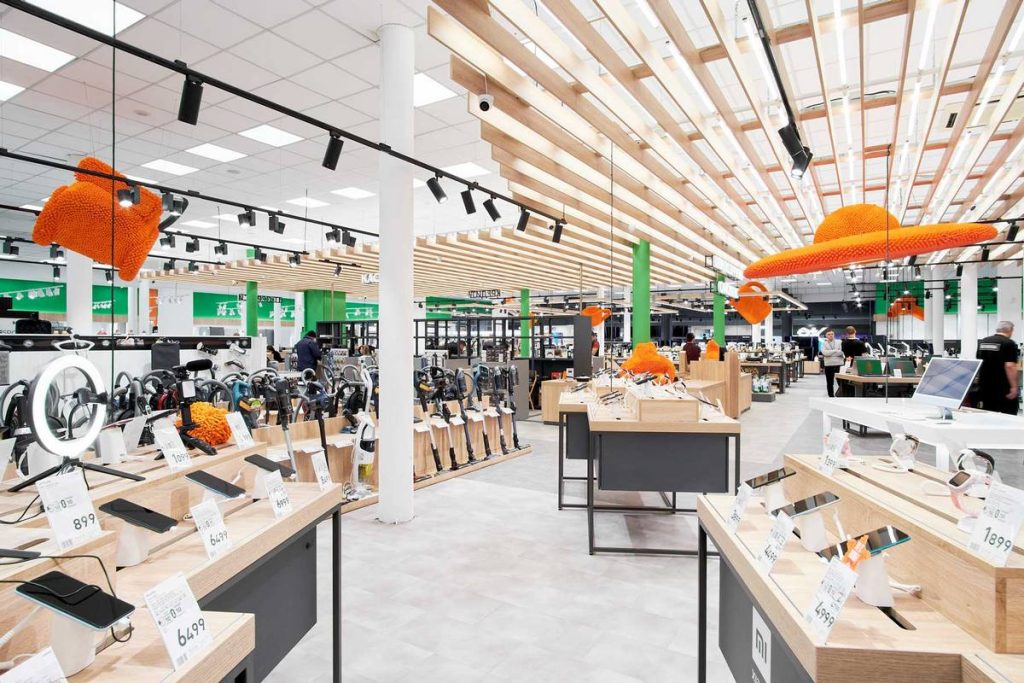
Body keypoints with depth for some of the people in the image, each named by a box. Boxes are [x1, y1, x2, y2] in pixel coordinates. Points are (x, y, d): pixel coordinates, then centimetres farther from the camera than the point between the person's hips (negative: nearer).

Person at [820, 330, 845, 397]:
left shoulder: (839, 342, 6)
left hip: (839, 364, 0)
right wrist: (836, 351, -12)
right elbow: (824, 352, -12)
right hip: (828, 365, 0)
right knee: (830, 383, 7)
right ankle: (831, 397, 16)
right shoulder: (824, 343, 4)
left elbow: (842, 352, -6)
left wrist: (830, 353, -15)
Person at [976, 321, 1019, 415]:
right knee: (1009, 416, 4)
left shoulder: (982, 342, 8)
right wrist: (1014, 386, -18)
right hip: (1003, 387, -6)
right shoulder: (1009, 343, -11)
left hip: (985, 385, 6)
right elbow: (1010, 366, -20)